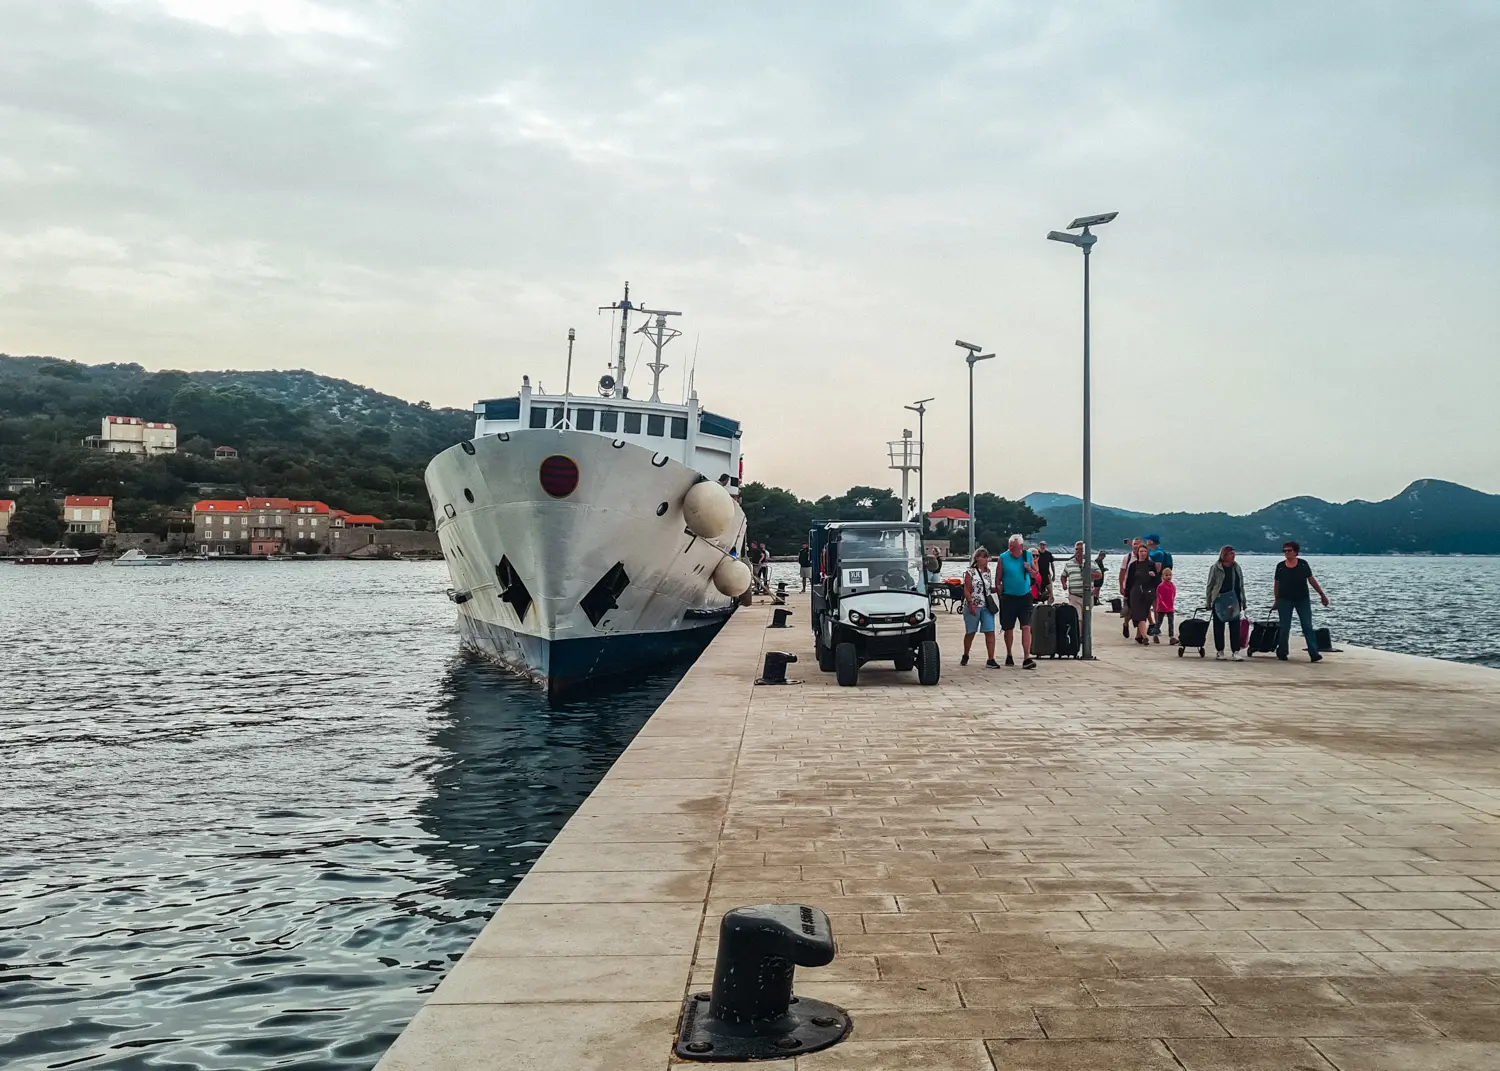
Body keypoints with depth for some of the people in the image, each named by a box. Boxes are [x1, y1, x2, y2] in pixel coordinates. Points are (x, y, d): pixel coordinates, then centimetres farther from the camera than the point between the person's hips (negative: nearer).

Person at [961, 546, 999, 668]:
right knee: (970, 632, 7)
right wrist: (971, 604, -17)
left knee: (990, 632, -5)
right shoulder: (970, 572, -5)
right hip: (973, 606, -4)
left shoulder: (987, 572, 11)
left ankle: (990, 659, -4)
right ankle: (965, 656, 26)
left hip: (987, 606, 4)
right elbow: (967, 590, -9)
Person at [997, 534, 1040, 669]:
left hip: (1025, 596, 1)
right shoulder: (1003, 558, -3)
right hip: (1008, 597, -1)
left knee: (1026, 627, -9)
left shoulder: (1028, 556, 3)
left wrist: (1029, 569, -8)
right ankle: (1009, 655, 27)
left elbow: (1035, 575, 10)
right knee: (1008, 628, 9)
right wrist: (998, 587, -10)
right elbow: (998, 578, 1)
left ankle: (1026, 658, -13)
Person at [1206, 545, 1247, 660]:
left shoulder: (1236, 567, 10)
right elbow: (1210, 586, -2)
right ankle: (1219, 651, 14)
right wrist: (1209, 602, -4)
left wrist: (1243, 601, 13)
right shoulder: (1215, 568, -4)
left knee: (1235, 627, -1)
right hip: (1219, 602, -3)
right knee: (1219, 628, 5)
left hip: (1234, 601, 3)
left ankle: (1235, 652, 1)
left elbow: (1241, 585, 15)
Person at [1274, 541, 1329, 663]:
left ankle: (1314, 654, -6)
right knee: (1284, 628, 5)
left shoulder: (1303, 564, -1)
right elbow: (1277, 584, 7)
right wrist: (1276, 601, 8)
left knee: (1307, 626, -4)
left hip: (1303, 599, 0)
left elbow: (1312, 580, 4)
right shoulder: (1280, 566, 1)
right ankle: (1282, 653, 16)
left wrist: (1322, 594, 2)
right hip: (1285, 600, 0)